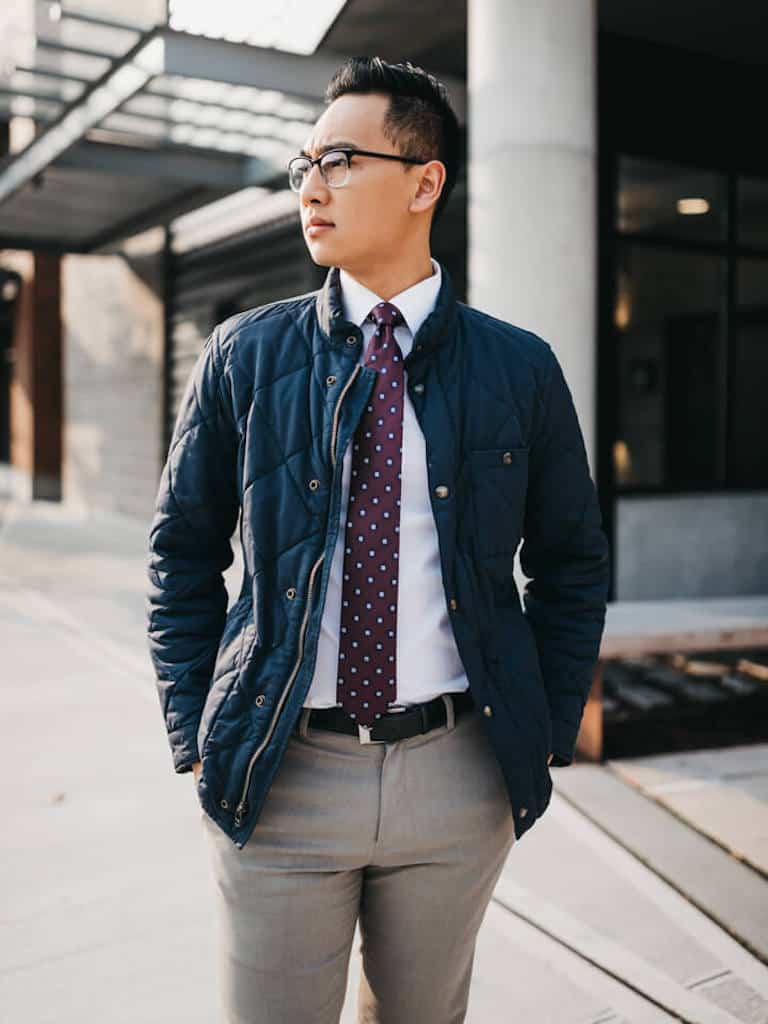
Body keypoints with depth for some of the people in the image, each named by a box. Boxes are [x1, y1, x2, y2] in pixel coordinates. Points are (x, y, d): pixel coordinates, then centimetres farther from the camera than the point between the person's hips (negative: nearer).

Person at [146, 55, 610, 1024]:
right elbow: (182, 553, 6)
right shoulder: (244, 356, 0)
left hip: (458, 776, 1)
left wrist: (547, 742, 3)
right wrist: (195, 739, 0)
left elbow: (571, 567, 8)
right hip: (280, 777, 0)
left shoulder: (520, 369, -1)